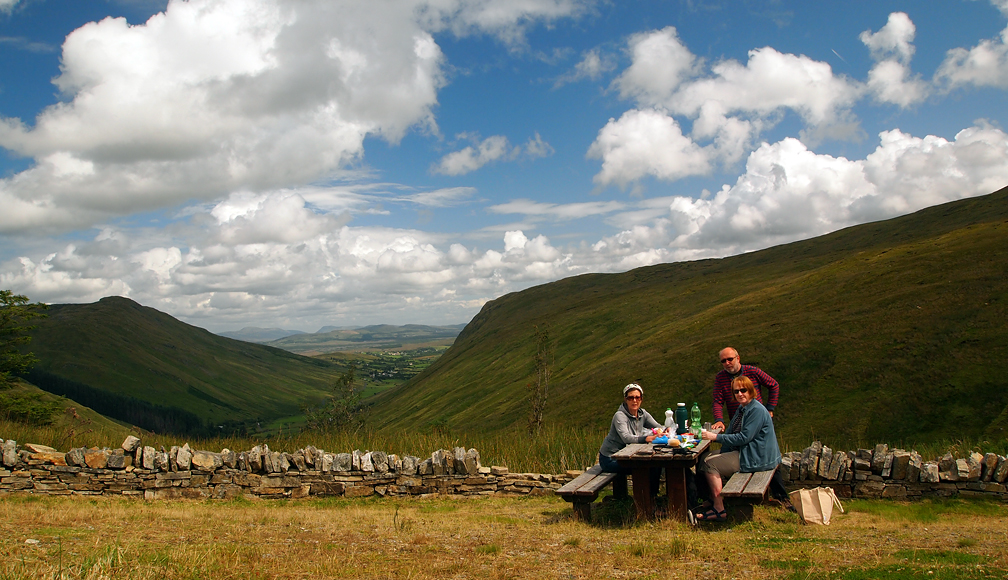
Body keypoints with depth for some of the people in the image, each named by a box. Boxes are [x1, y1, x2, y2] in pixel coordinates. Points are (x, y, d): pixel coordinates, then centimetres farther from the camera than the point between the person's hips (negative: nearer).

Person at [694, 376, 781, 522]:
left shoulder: (757, 410, -19)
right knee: (705, 458, 10)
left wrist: (716, 437, -22)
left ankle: (719, 510, -12)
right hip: (743, 451, 11)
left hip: (755, 458, -11)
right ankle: (715, 501, 13)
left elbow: (744, 438, -23)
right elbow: (731, 433, 15)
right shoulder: (742, 408, 13)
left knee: (711, 464, -14)